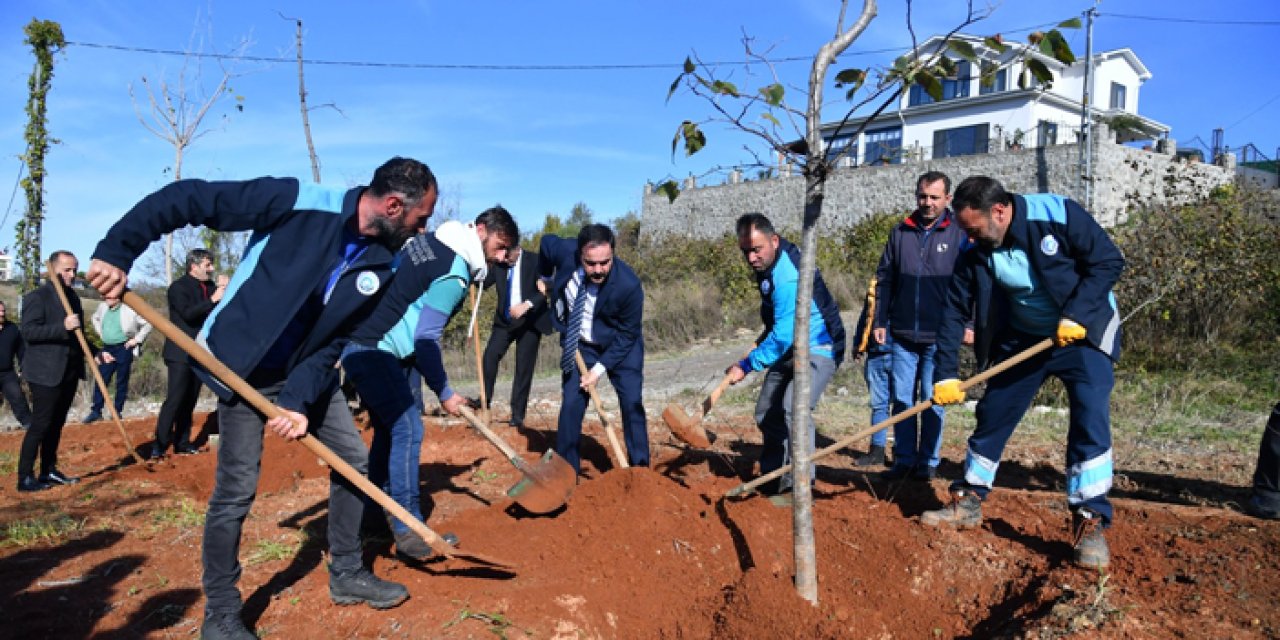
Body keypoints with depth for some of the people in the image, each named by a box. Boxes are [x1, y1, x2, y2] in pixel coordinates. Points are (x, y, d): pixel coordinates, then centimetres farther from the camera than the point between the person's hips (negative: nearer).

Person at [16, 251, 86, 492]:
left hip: (69, 372, 7)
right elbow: (28, 331, -20)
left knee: (56, 424, 13)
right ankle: (25, 478, 2)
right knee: (40, 424, -5)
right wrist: (63, 327, -30)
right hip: (45, 373, -7)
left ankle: (48, 471, 21)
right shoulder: (37, 297, -10)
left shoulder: (72, 297, 14)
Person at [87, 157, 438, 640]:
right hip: (240, 367, -6)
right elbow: (187, 198, -23)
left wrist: (300, 398, -21)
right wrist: (116, 250, -25)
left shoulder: (381, 265, -10)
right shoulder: (299, 203, -27)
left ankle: (347, 575, 25)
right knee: (236, 490, -4)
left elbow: (336, 342, -9)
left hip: (306, 371, 6)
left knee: (354, 460, 7)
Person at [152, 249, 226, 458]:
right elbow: (188, 313, -22)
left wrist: (224, 290, -7)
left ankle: (182, 444, 14)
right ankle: (159, 445, -8)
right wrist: (212, 299, -26)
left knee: (190, 400, 9)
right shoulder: (178, 287, -8)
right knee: (175, 398, -11)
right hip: (180, 353, -7)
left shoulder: (210, 286, 12)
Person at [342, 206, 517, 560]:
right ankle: (407, 531, -7)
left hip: (359, 345, 10)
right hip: (375, 352, -10)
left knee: (388, 430, 15)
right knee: (408, 429, -10)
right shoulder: (454, 275, -17)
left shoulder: (429, 239, 11)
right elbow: (426, 340, -18)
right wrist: (444, 393, -8)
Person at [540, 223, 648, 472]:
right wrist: (546, 278, 16)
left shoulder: (628, 284, -32)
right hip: (579, 345, 2)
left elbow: (627, 335, -18)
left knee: (632, 404, -9)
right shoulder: (565, 251, -25)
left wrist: (600, 368, -20)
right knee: (571, 405, -3)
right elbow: (546, 242, 2)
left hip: (620, 346, -2)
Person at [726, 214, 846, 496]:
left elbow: (783, 336, -30)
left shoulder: (788, 278, -31)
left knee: (794, 408, -28)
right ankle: (772, 481, 23)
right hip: (788, 347, 10)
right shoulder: (767, 262, 0)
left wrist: (747, 366, -24)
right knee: (767, 413, 11)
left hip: (817, 349, -10)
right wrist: (763, 340, 18)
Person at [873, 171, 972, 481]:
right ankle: (904, 460, 16)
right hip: (903, 335, 3)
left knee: (932, 402, 4)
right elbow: (884, 279, 12)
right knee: (902, 399, 7)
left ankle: (929, 462, 16)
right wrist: (880, 321, 7)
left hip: (938, 338, -3)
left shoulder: (958, 234, -1)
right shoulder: (900, 233, 9)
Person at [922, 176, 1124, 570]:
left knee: (1091, 420, -18)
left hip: (1082, 333, -4)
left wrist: (1076, 315, -27)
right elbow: (955, 312, -7)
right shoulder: (976, 253, -11)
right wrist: (946, 374, -11)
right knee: (991, 417, 6)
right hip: (1022, 339, 4)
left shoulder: (1059, 215, -23)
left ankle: (1090, 524, -7)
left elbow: (1109, 261, -17)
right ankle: (968, 502, 22)